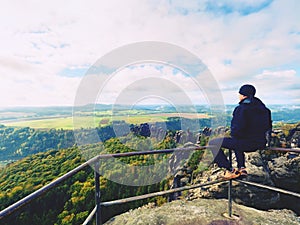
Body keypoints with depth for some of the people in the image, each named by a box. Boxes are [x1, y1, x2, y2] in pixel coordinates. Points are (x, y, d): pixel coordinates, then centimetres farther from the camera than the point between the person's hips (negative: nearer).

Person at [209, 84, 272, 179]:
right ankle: (242, 168, 33)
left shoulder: (242, 108, -19)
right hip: (260, 143, 9)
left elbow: (237, 129, -24)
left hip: (245, 143, -9)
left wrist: (232, 133, -2)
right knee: (237, 142, 40)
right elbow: (268, 127, 17)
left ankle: (230, 170, 2)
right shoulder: (262, 107, 8)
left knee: (213, 143, -1)